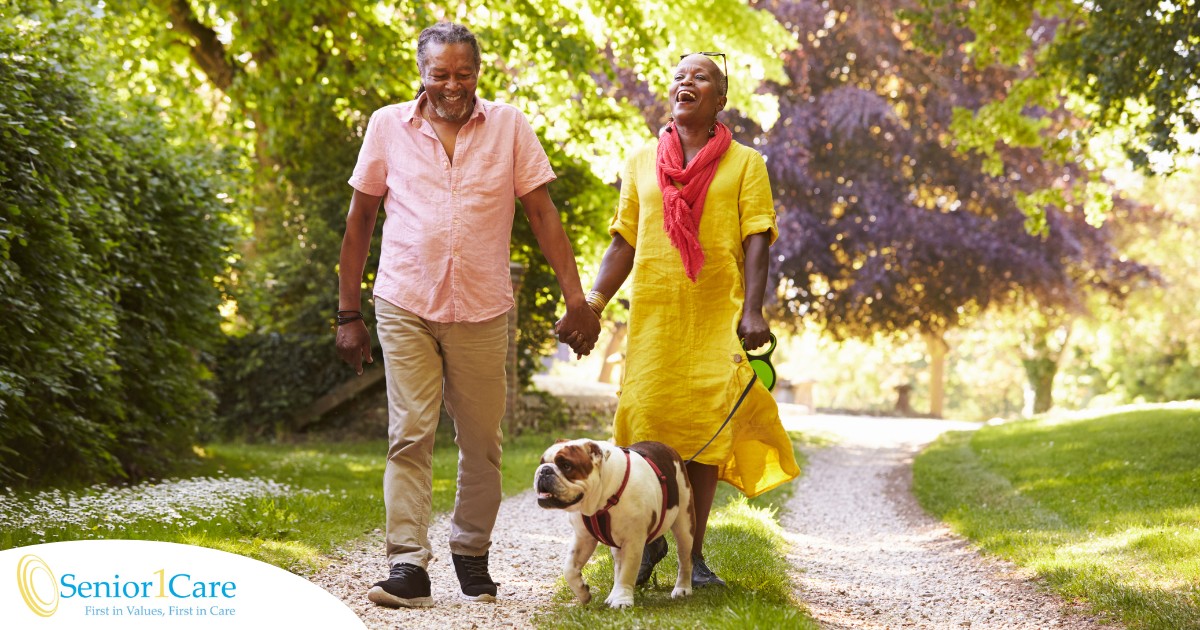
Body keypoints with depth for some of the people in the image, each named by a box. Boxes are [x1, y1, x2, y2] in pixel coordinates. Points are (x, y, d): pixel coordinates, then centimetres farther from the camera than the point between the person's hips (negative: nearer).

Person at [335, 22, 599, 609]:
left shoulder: (509, 126, 4)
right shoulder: (388, 126, 3)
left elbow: (543, 214, 4)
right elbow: (360, 219, 9)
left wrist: (576, 300, -4)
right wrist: (348, 312, 6)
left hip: (482, 311, 1)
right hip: (405, 306, -1)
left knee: (481, 443, 7)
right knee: (409, 436, -7)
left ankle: (472, 553, 23)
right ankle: (408, 565, -7)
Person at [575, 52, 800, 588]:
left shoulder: (744, 163, 7)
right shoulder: (642, 162, 14)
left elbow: (757, 241, -1)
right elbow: (624, 242, 13)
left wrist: (753, 310, -13)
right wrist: (593, 301, 1)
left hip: (719, 317, -1)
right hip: (653, 312, 2)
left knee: (708, 426, -3)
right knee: (646, 422, -5)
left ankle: (694, 551, 6)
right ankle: (650, 537, 15)